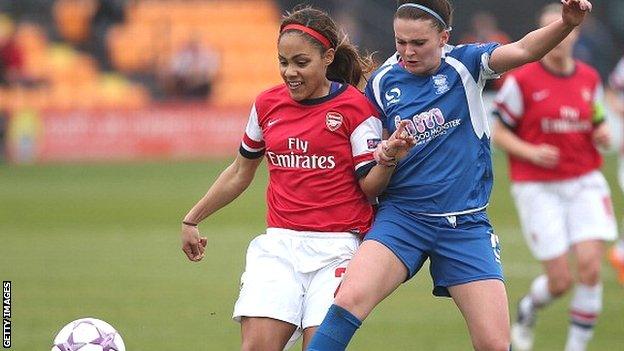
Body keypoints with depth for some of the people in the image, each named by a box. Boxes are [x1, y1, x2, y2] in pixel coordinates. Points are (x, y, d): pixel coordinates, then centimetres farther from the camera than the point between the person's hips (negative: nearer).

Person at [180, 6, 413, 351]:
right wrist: (192, 219, 26)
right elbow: (241, 172, 23)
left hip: (337, 246, -3)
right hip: (279, 245, 3)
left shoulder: (355, 107, -3)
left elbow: (369, 186, -3)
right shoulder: (268, 104, 9)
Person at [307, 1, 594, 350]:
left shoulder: (464, 64, -3)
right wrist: (384, 154, -9)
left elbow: (522, 50, -21)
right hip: (401, 215, 1)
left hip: (465, 224, 0)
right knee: (350, 300, -25)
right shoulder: (383, 82, 2)